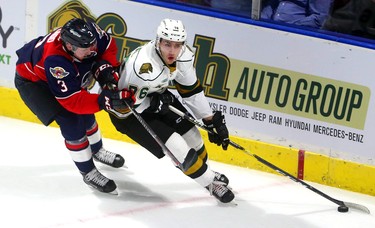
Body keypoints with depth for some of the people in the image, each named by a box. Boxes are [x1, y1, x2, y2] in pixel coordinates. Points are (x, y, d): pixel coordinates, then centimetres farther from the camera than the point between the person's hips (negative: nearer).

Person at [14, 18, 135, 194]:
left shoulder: (89, 32, -29)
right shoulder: (55, 61, -45)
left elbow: (108, 46, -6)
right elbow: (73, 101, -41)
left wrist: (104, 66, -24)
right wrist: (104, 101, -51)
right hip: (32, 80, -7)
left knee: (85, 113, 17)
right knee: (71, 121, -17)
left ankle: (97, 151, 46)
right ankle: (88, 172, -1)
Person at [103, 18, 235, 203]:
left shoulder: (183, 55, -16)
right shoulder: (144, 67, -39)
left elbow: (191, 89, -1)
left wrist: (211, 120, 1)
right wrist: (155, 104, -27)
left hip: (155, 98, 7)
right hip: (127, 112, -7)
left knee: (189, 131, 8)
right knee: (175, 145, -13)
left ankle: (204, 170, 36)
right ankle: (209, 181, 6)